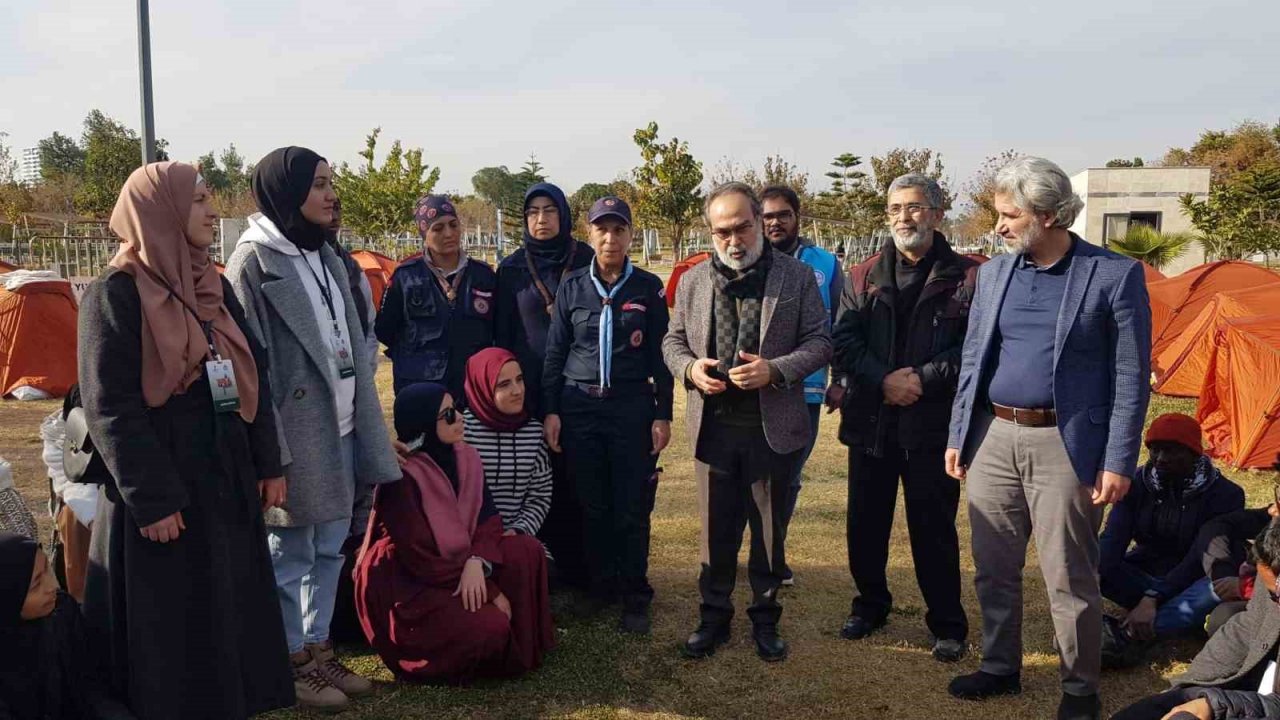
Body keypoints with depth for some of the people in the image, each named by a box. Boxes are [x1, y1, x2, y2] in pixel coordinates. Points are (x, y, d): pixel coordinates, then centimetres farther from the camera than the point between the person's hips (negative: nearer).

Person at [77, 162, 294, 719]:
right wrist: (150, 499, -17)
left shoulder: (214, 286, 9)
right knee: (170, 629, 5)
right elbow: (109, 407, -15)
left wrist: (268, 463, 8)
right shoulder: (115, 293, -12)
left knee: (231, 613, 15)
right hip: (163, 491, -7)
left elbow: (253, 376, 11)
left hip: (227, 478, 7)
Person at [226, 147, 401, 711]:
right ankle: (292, 662, 20)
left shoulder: (325, 255, 13)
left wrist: (365, 425, 13)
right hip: (293, 433, -7)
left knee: (329, 549, 14)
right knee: (290, 554, 5)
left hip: (338, 429, 7)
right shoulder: (253, 261, -11)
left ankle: (317, 649, 28)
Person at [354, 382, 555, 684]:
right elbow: (420, 558, -23)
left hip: (458, 562, 8)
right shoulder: (401, 477, -23)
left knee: (526, 550, -10)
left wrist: (477, 562, -25)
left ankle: (520, 643, 1)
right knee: (490, 625, -26)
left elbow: (487, 518, -2)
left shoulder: (465, 458, -2)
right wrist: (490, 592, -19)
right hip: (406, 584, -8)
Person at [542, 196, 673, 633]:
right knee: (592, 506, 6)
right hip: (579, 408, 2)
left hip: (632, 407, -1)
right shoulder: (572, 288, 6)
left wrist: (663, 414, -1)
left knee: (632, 509, -1)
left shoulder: (648, 287, 3)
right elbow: (555, 353, 8)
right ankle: (600, 587, 22)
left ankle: (634, 598, 12)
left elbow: (659, 355, 3)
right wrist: (551, 411, 2)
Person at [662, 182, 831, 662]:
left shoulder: (797, 277, -1)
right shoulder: (693, 281, 6)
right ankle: (714, 617, 27)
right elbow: (673, 341, 12)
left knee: (769, 530, 11)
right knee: (717, 530, 10)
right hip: (713, 425, 2)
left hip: (774, 427, -1)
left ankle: (765, 620, 28)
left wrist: (775, 369, -18)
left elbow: (820, 342, -2)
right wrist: (689, 367, -11)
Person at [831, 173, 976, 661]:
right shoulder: (865, 277, 8)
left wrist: (922, 380, -16)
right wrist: (883, 380, -13)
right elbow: (842, 342, 1)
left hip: (933, 424, -3)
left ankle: (947, 625, 23)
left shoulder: (965, 277, -3)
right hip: (870, 422, 4)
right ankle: (871, 604, 34)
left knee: (934, 530, 5)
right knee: (865, 525, 13)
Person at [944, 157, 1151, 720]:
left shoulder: (1115, 275, -6)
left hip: (1064, 444, -5)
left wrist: (1119, 461, -10)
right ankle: (1000, 667, 32)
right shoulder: (993, 273, 8)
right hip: (993, 437, 5)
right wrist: (958, 436, 10)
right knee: (993, 568, 14)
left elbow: (1131, 377, -6)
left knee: (1069, 579, 4)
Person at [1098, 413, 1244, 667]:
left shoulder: (1225, 494, -12)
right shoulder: (1138, 483, -3)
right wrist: (1095, 573, -39)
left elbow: (1201, 558, -22)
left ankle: (1131, 634, -44)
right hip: (1143, 576, 3)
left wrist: (1153, 597, -35)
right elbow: (1114, 536, -17)